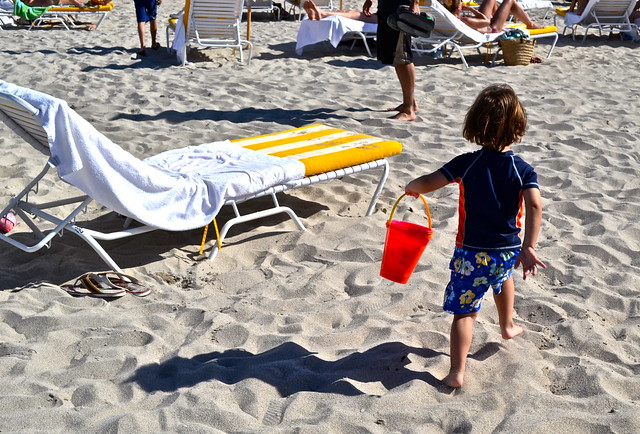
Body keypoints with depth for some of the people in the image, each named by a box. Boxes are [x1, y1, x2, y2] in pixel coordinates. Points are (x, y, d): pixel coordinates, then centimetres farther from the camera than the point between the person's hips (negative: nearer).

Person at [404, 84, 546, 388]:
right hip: (508, 249, 3)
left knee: (464, 311, 4)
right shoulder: (522, 170, -6)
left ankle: (456, 372, -1)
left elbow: (427, 183, -16)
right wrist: (528, 248, -22)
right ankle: (508, 325, 55)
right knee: (502, 275, 38)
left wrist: (411, 187, 6)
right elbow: (534, 206, -21)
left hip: (471, 253, -3)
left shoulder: (466, 163, -9)